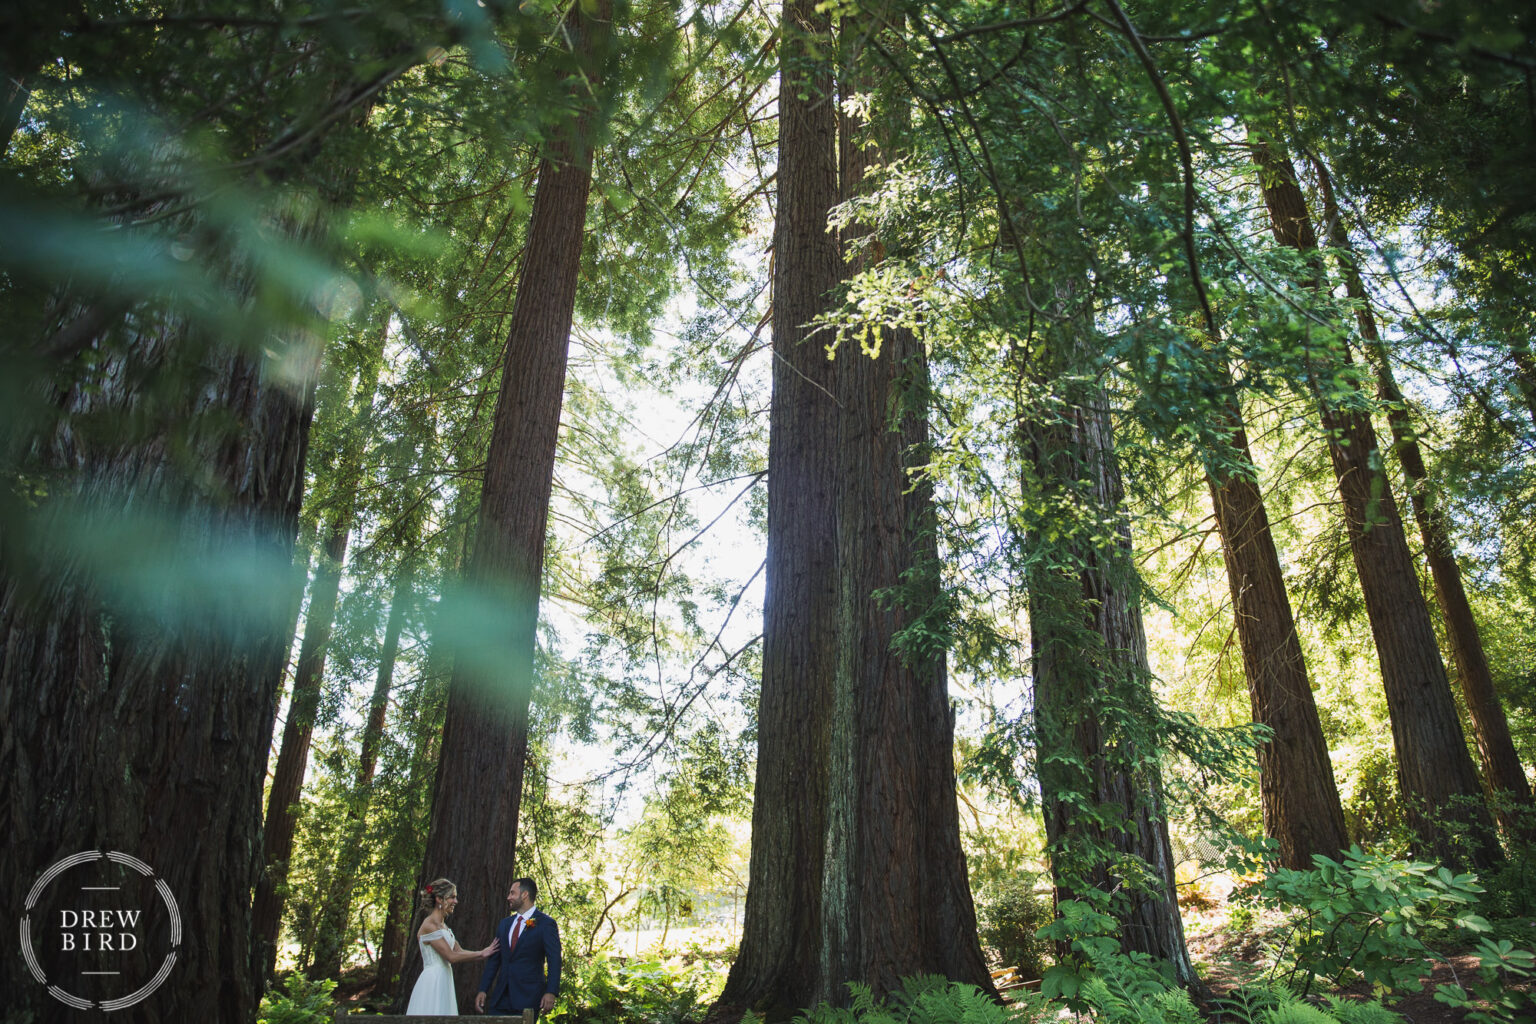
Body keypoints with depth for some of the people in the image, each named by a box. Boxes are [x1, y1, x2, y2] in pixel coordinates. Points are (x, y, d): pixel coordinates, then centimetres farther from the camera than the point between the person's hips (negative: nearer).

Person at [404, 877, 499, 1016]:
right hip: (433, 982, -9)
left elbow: (459, 951, 12)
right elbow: (451, 956, -15)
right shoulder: (429, 925, -14)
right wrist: (480, 953, -7)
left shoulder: (443, 926, 15)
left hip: (444, 982, 9)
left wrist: (484, 953, 3)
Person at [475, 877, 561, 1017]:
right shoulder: (504, 924, 15)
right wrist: (482, 990, 7)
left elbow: (554, 960, -9)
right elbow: (494, 960, 16)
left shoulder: (546, 923, -4)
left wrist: (551, 992, -19)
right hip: (501, 998, 6)